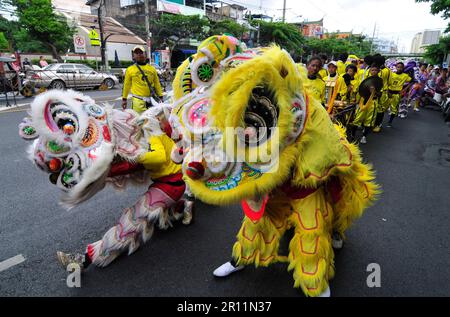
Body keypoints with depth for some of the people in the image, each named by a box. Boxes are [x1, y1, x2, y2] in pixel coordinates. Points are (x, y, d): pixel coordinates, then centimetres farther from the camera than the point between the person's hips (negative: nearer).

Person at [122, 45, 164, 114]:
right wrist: (124, 99, 10)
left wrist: (160, 97, 11)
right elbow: (127, 85, 8)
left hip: (152, 99, 3)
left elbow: (157, 84, 12)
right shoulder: (130, 70, 4)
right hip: (138, 100, -3)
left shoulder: (152, 68, 9)